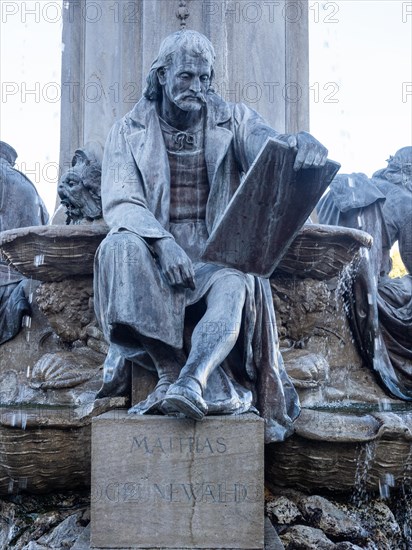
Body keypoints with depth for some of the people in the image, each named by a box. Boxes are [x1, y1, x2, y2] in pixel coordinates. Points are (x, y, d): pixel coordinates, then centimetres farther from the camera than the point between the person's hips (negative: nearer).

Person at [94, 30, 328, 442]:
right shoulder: (129, 130, 7)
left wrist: (302, 143, -36)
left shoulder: (233, 120, 10)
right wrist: (162, 242, -26)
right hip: (155, 250, 0)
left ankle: (192, 378, -52)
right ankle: (170, 369, -36)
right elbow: (119, 202, -6)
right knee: (121, 245, -33)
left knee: (237, 284, -33)